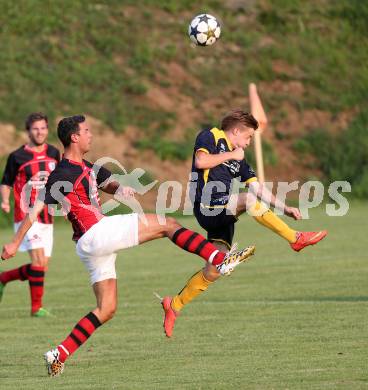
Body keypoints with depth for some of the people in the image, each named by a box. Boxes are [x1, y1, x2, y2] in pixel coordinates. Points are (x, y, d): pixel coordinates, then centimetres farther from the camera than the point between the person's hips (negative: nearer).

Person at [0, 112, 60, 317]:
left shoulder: (53, 153, 8)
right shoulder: (17, 157, -6)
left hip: (47, 217, 6)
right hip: (27, 216, -6)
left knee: (41, 267, 5)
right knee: (38, 260, -18)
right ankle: (36, 306, -9)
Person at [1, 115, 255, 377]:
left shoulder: (87, 168, 18)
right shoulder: (63, 174, -10)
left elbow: (109, 184, 29)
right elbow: (36, 209, -11)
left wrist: (121, 189, 3)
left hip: (98, 242, 10)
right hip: (94, 234, -10)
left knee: (107, 309, 11)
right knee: (168, 225, -8)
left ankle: (59, 355, 7)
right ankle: (221, 260, -13)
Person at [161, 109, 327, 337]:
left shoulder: (238, 159, 25)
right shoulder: (211, 137, 4)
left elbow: (258, 188, 20)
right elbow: (200, 161, -16)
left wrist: (285, 209, 10)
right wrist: (230, 155, -5)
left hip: (222, 216, 8)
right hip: (207, 207, -8)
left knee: (214, 271, 1)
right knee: (248, 200, -31)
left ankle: (175, 305, 16)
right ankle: (295, 239, -27)